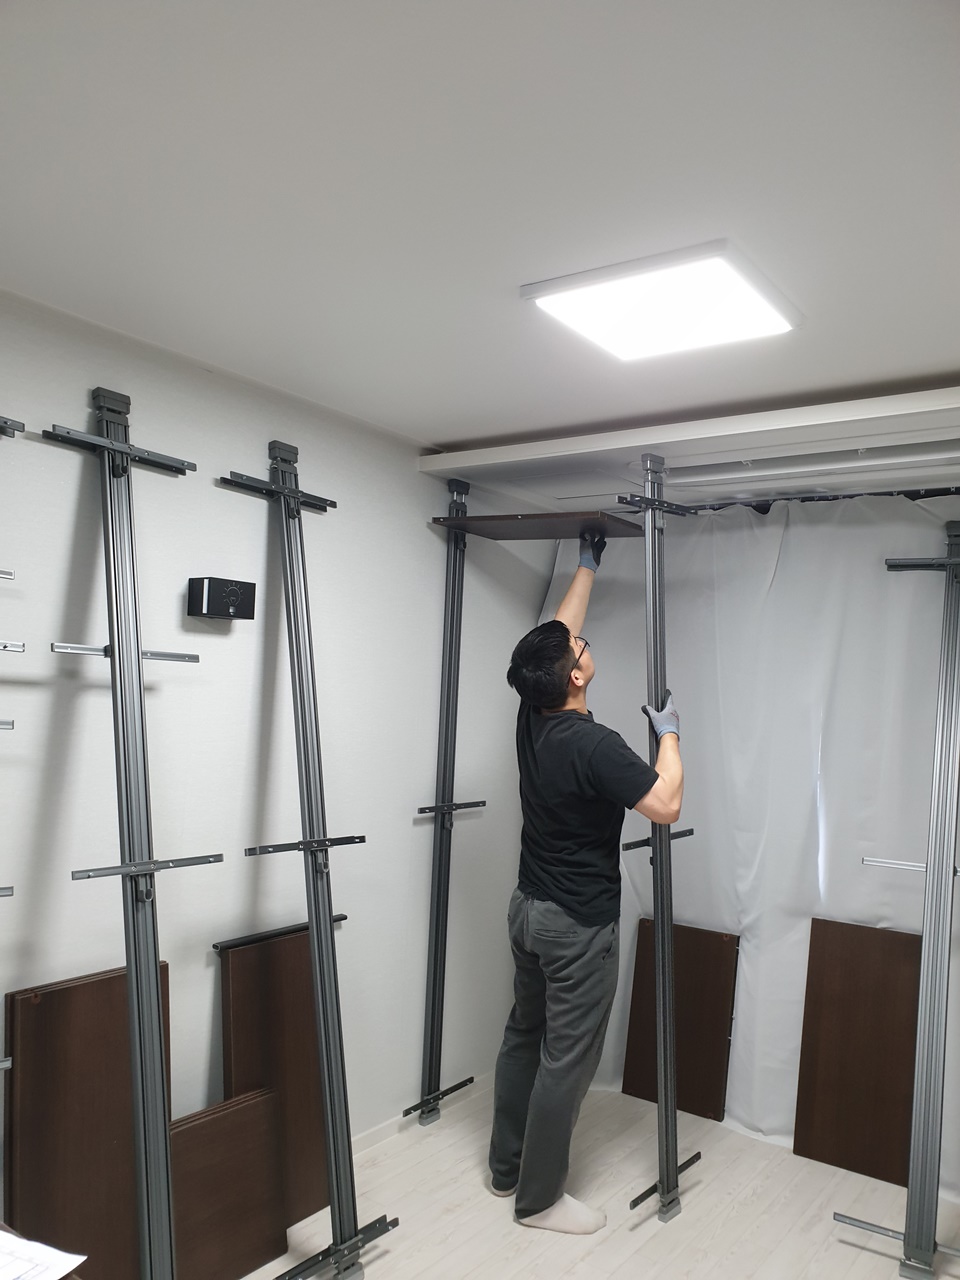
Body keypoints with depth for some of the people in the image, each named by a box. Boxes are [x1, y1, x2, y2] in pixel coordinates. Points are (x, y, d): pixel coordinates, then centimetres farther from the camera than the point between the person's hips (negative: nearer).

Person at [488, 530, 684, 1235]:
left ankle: (507, 1164, 34)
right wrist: (669, 733, -11)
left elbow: (557, 630, 11)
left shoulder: (532, 715, -3)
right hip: (579, 925, -8)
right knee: (567, 1058, 5)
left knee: (524, 1037, 19)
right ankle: (539, 1198, 18)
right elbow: (666, 806, -24)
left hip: (530, 909, 8)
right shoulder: (594, 744, -26)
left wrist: (588, 566, 18)